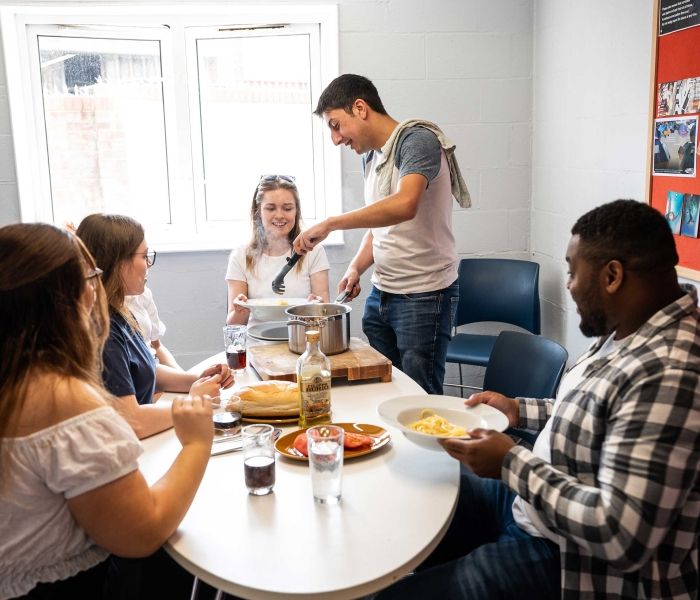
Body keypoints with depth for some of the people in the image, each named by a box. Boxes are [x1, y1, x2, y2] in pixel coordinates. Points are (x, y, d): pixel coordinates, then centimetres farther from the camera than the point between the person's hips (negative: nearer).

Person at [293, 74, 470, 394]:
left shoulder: (417, 140, -14)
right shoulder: (370, 156, 13)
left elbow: (404, 206, -32)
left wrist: (330, 223, -28)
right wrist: (356, 267, 3)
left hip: (424, 296, -8)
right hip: (379, 293, 8)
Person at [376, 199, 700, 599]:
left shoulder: (668, 375, -31)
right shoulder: (634, 330, 0)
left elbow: (621, 537, -32)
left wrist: (511, 464, -23)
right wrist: (521, 411, 7)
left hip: (573, 564, -9)